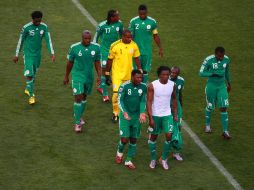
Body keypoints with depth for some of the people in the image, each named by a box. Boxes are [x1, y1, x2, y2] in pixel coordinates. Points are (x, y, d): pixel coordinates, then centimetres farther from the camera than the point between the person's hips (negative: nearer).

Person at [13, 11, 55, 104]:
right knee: (29, 74, -12)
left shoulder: (44, 27, -6)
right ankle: (31, 95, -3)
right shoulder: (26, 28, -16)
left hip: (38, 54, 4)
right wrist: (16, 55, 1)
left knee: (34, 74, 17)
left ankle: (28, 89, 41)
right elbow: (20, 41, -5)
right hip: (28, 54, -4)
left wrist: (52, 53, -14)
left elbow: (48, 40, -3)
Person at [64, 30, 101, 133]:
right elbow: (70, 63, 0)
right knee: (78, 98, -11)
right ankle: (77, 122, -4)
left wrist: (99, 76, -3)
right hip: (77, 76, -3)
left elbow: (97, 63, 4)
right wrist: (66, 77, 8)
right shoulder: (74, 47, -13)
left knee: (84, 97, 18)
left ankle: (79, 116, 39)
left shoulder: (96, 47, -7)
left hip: (89, 76, 4)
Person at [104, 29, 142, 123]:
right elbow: (109, 60, -5)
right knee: (116, 93, -13)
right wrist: (107, 75, -3)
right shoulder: (115, 46, -13)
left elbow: (136, 58, 10)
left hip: (129, 74, 4)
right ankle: (115, 113, 4)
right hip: (117, 74, -4)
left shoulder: (134, 45, -4)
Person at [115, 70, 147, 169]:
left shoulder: (143, 87, -5)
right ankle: (119, 152, 26)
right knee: (124, 139, -7)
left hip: (137, 116, 3)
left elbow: (143, 101, -2)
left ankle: (129, 160, 23)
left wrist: (142, 113, -17)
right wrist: (124, 112, -26)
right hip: (125, 116, -3)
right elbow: (120, 100, -12)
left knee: (133, 139, 8)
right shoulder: (124, 86, -15)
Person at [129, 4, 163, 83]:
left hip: (147, 51, 1)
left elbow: (155, 36, 8)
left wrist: (160, 48, 9)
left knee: (145, 70, 7)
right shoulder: (133, 21, -5)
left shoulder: (152, 22, -1)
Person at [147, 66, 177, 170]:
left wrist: (175, 114, 8)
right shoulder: (152, 85, -14)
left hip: (167, 115, 2)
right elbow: (149, 102, -13)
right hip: (155, 115, -2)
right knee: (153, 137, 9)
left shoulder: (172, 85, -4)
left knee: (169, 136, -8)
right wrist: (150, 118, -17)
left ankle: (164, 159, 10)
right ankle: (153, 160, 25)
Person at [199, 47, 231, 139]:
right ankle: (207, 125, 38)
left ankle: (225, 131, 1)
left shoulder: (226, 59, -6)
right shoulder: (209, 60, -19)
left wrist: (228, 83, 23)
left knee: (223, 108, -4)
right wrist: (214, 74, -27)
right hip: (211, 86, -3)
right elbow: (201, 73, -16)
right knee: (210, 107, 12)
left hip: (222, 86, 3)